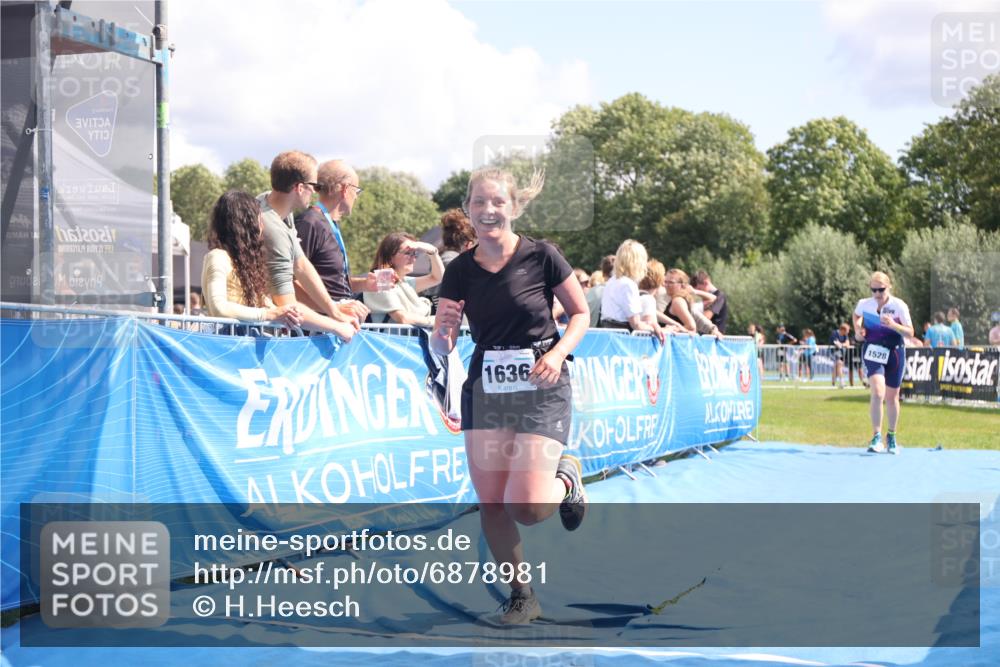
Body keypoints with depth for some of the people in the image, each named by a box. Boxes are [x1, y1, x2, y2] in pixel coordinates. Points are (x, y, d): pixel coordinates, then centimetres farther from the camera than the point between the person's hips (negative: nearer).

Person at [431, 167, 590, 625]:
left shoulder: (541, 257, -8)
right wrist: (443, 329, -20)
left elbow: (581, 314, 3)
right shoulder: (460, 270, 2)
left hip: (541, 390, -4)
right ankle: (521, 596, 22)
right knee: (490, 504, 2)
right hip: (484, 390, 4)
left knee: (527, 507, -13)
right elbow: (442, 347, 3)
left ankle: (566, 477, 22)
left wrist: (557, 352, -15)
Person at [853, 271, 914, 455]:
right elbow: (856, 315, 20)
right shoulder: (864, 304, -4)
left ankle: (891, 436, 31)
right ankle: (876, 436, -11)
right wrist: (858, 330, 2)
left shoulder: (899, 306, -10)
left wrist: (894, 325, -26)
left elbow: (910, 332, -8)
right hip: (872, 351, 0)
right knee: (878, 393, -21)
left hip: (894, 352, 0)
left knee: (892, 397, 11)